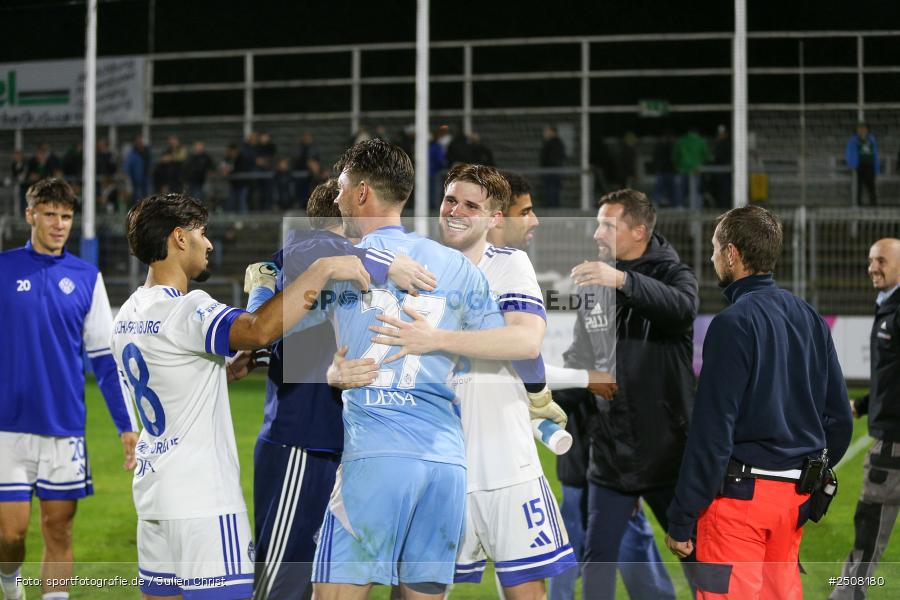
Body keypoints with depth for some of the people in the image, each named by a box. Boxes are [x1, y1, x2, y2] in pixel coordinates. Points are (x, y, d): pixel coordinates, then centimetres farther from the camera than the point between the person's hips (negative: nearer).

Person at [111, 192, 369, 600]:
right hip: (203, 503, -9)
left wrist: (226, 372, 13)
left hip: (153, 490, 9)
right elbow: (260, 329, -36)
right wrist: (325, 269, -29)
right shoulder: (185, 310, -18)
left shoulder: (128, 315, 12)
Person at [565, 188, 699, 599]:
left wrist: (623, 280, -41)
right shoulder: (594, 282, 8)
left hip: (668, 452, -4)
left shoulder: (672, 274, -5)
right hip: (610, 453, 4)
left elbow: (683, 306, -30)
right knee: (598, 557, 3)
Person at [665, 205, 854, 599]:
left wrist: (681, 520, -13)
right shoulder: (811, 319, 10)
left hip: (740, 493, -8)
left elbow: (712, 432, -17)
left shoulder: (733, 323, -13)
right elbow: (839, 417, 13)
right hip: (796, 494, 8)